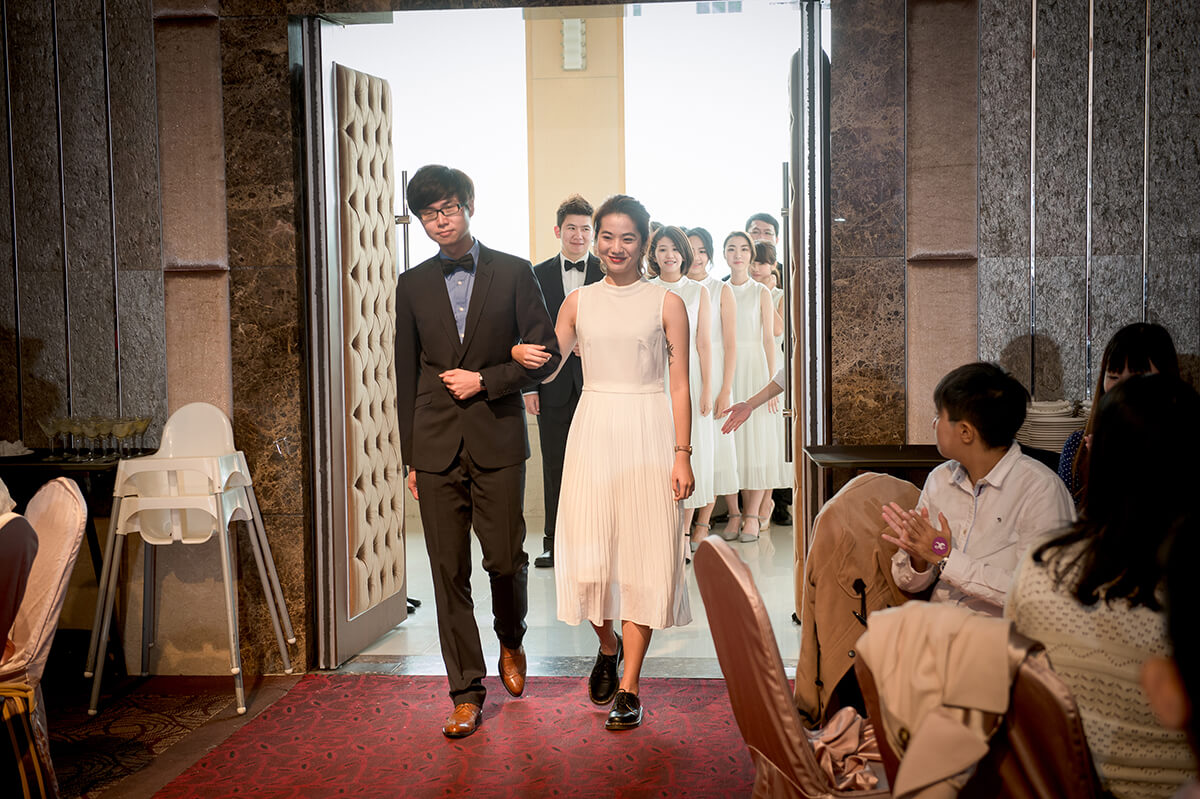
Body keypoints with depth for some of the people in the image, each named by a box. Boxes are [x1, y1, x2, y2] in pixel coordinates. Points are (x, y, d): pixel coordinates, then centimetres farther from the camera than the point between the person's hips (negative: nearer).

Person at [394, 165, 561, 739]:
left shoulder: (513, 273, 3)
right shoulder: (413, 285, 10)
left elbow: (546, 355, 1)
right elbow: (407, 374, 12)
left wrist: (483, 380, -10)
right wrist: (410, 456, 9)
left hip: (498, 439, -2)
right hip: (436, 446, 2)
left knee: (505, 558, 0)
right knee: (449, 571, 2)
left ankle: (511, 642, 33)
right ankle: (466, 694, 12)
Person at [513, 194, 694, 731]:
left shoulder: (666, 304, 2)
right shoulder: (578, 302, 10)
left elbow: (680, 386, 0)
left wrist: (682, 455, -7)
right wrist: (521, 353, -15)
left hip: (649, 432, -2)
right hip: (593, 430, 2)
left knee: (644, 553, -2)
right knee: (587, 552, 1)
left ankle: (628, 688, 8)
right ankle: (607, 643, 32)